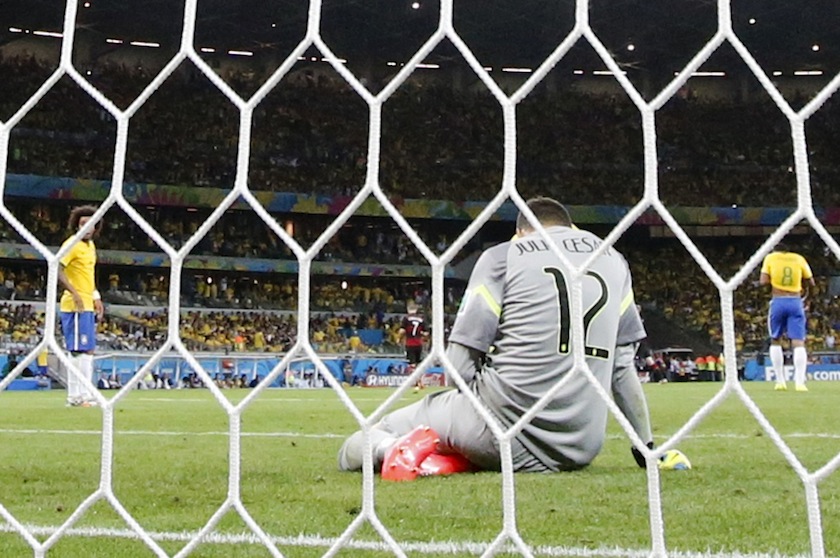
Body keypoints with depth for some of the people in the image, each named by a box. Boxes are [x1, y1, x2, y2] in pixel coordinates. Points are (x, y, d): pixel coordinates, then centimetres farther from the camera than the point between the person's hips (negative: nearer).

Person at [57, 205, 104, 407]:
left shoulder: (90, 246, 15)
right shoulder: (72, 245, -11)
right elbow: (57, 269, -22)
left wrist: (96, 297, 20)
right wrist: (74, 293, -27)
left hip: (88, 306, 9)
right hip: (75, 306, -9)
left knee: (88, 349, 11)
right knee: (78, 350, -8)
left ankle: (85, 393, 17)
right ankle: (75, 395, -5)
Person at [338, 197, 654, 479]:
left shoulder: (503, 256, 4)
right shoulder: (613, 260, 15)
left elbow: (460, 365, -3)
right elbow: (622, 366, 16)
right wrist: (647, 447, 24)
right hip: (581, 450, 4)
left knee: (354, 450, 10)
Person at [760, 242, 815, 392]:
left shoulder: (770, 257, 5)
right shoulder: (799, 259, 9)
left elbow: (763, 281, -5)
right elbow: (811, 282, 9)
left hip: (778, 302, 0)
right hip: (796, 302, 0)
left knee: (775, 341, 14)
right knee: (798, 343, -4)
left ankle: (780, 381, 9)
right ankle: (799, 382, -17)